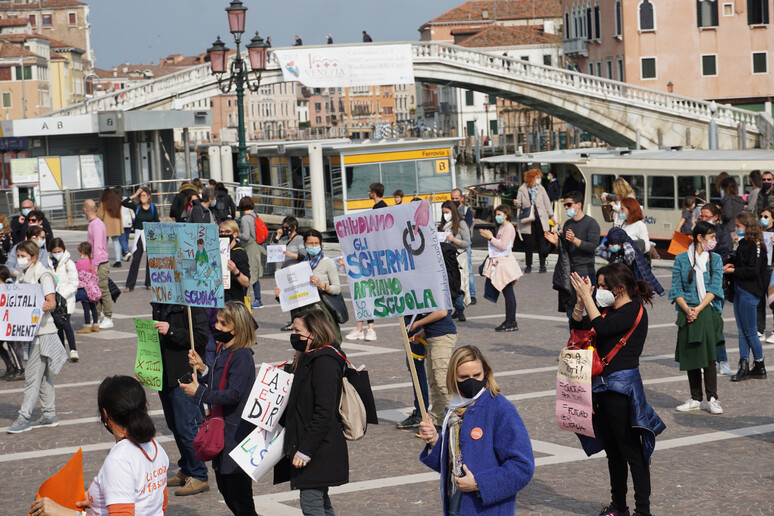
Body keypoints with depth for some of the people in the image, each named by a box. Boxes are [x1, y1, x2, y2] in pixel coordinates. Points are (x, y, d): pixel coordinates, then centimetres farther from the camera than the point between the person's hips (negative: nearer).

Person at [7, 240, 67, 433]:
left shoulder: (43, 275, -10)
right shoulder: (23, 276, 15)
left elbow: (52, 301, -16)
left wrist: (47, 306, -35)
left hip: (42, 329, -9)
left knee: (32, 374, -9)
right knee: (43, 374, 12)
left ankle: (24, 417, -8)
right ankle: (50, 415, 18)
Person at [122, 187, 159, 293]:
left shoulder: (153, 208, 2)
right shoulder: (136, 207, -1)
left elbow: (157, 222, 6)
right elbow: (123, 203, -13)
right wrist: (134, 195, -14)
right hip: (139, 234, -1)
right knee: (135, 259, -2)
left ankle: (149, 283, 18)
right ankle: (130, 285, 0)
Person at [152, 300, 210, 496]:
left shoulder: (192, 305, -15)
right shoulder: (159, 305, 12)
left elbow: (202, 338, -21)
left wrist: (172, 331, -27)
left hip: (184, 376, -9)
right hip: (164, 375, 9)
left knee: (186, 426, -7)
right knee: (174, 425, 16)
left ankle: (199, 476, 2)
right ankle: (187, 471, 29)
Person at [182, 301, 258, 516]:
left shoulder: (242, 356, -18)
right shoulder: (222, 349, 11)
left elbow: (234, 394, -24)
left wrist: (199, 393, -22)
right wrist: (202, 369, -1)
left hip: (237, 430, -10)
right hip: (222, 427, 10)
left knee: (237, 487, -3)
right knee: (224, 486, 18)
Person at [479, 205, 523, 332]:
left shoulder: (509, 228, -12)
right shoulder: (502, 227, 17)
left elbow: (503, 246, -19)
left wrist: (490, 237, -15)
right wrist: (489, 236, 10)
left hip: (506, 262, -10)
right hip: (500, 261, 10)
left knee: (508, 292, -7)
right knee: (507, 293, 9)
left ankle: (511, 322, -6)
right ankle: (510, 321, 11)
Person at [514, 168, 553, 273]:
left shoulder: (541, 189, 7)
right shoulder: (522, 189, 2)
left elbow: (547, 202, 11)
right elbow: (520, 204, 8)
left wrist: (551, 216, 8)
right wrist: (516, 203, -15)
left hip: (541, 220, 2)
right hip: (528, 221, -2)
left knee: (542, 243, 3)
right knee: (529, 244, 1)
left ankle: (542, 265, 11)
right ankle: (528, 266, 13)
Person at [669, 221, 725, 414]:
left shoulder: (715, 259, 6)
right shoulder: (681, 259, 4)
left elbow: (715, 288, -2)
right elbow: (676, 289, 1)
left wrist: (699, 309, -13)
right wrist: (687, 309, -14)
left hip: (708, 312, 0)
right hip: (687, 313, 1)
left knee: (708, 355, -7)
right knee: (690, 355, 4)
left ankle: (712, 399, -3)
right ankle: (695, 399, 13)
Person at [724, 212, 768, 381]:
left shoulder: (755, 245, -15)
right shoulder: (744, 243, 12)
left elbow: (753, 270, -21)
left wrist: (733, 270, -15)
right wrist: (732, 266, 3)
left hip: (749, 292, -9)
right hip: (739, 290, 9)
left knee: (750, 331, -1)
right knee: (742, 331, 9)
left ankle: (760, 367, 10)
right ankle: (744, 366, 12)